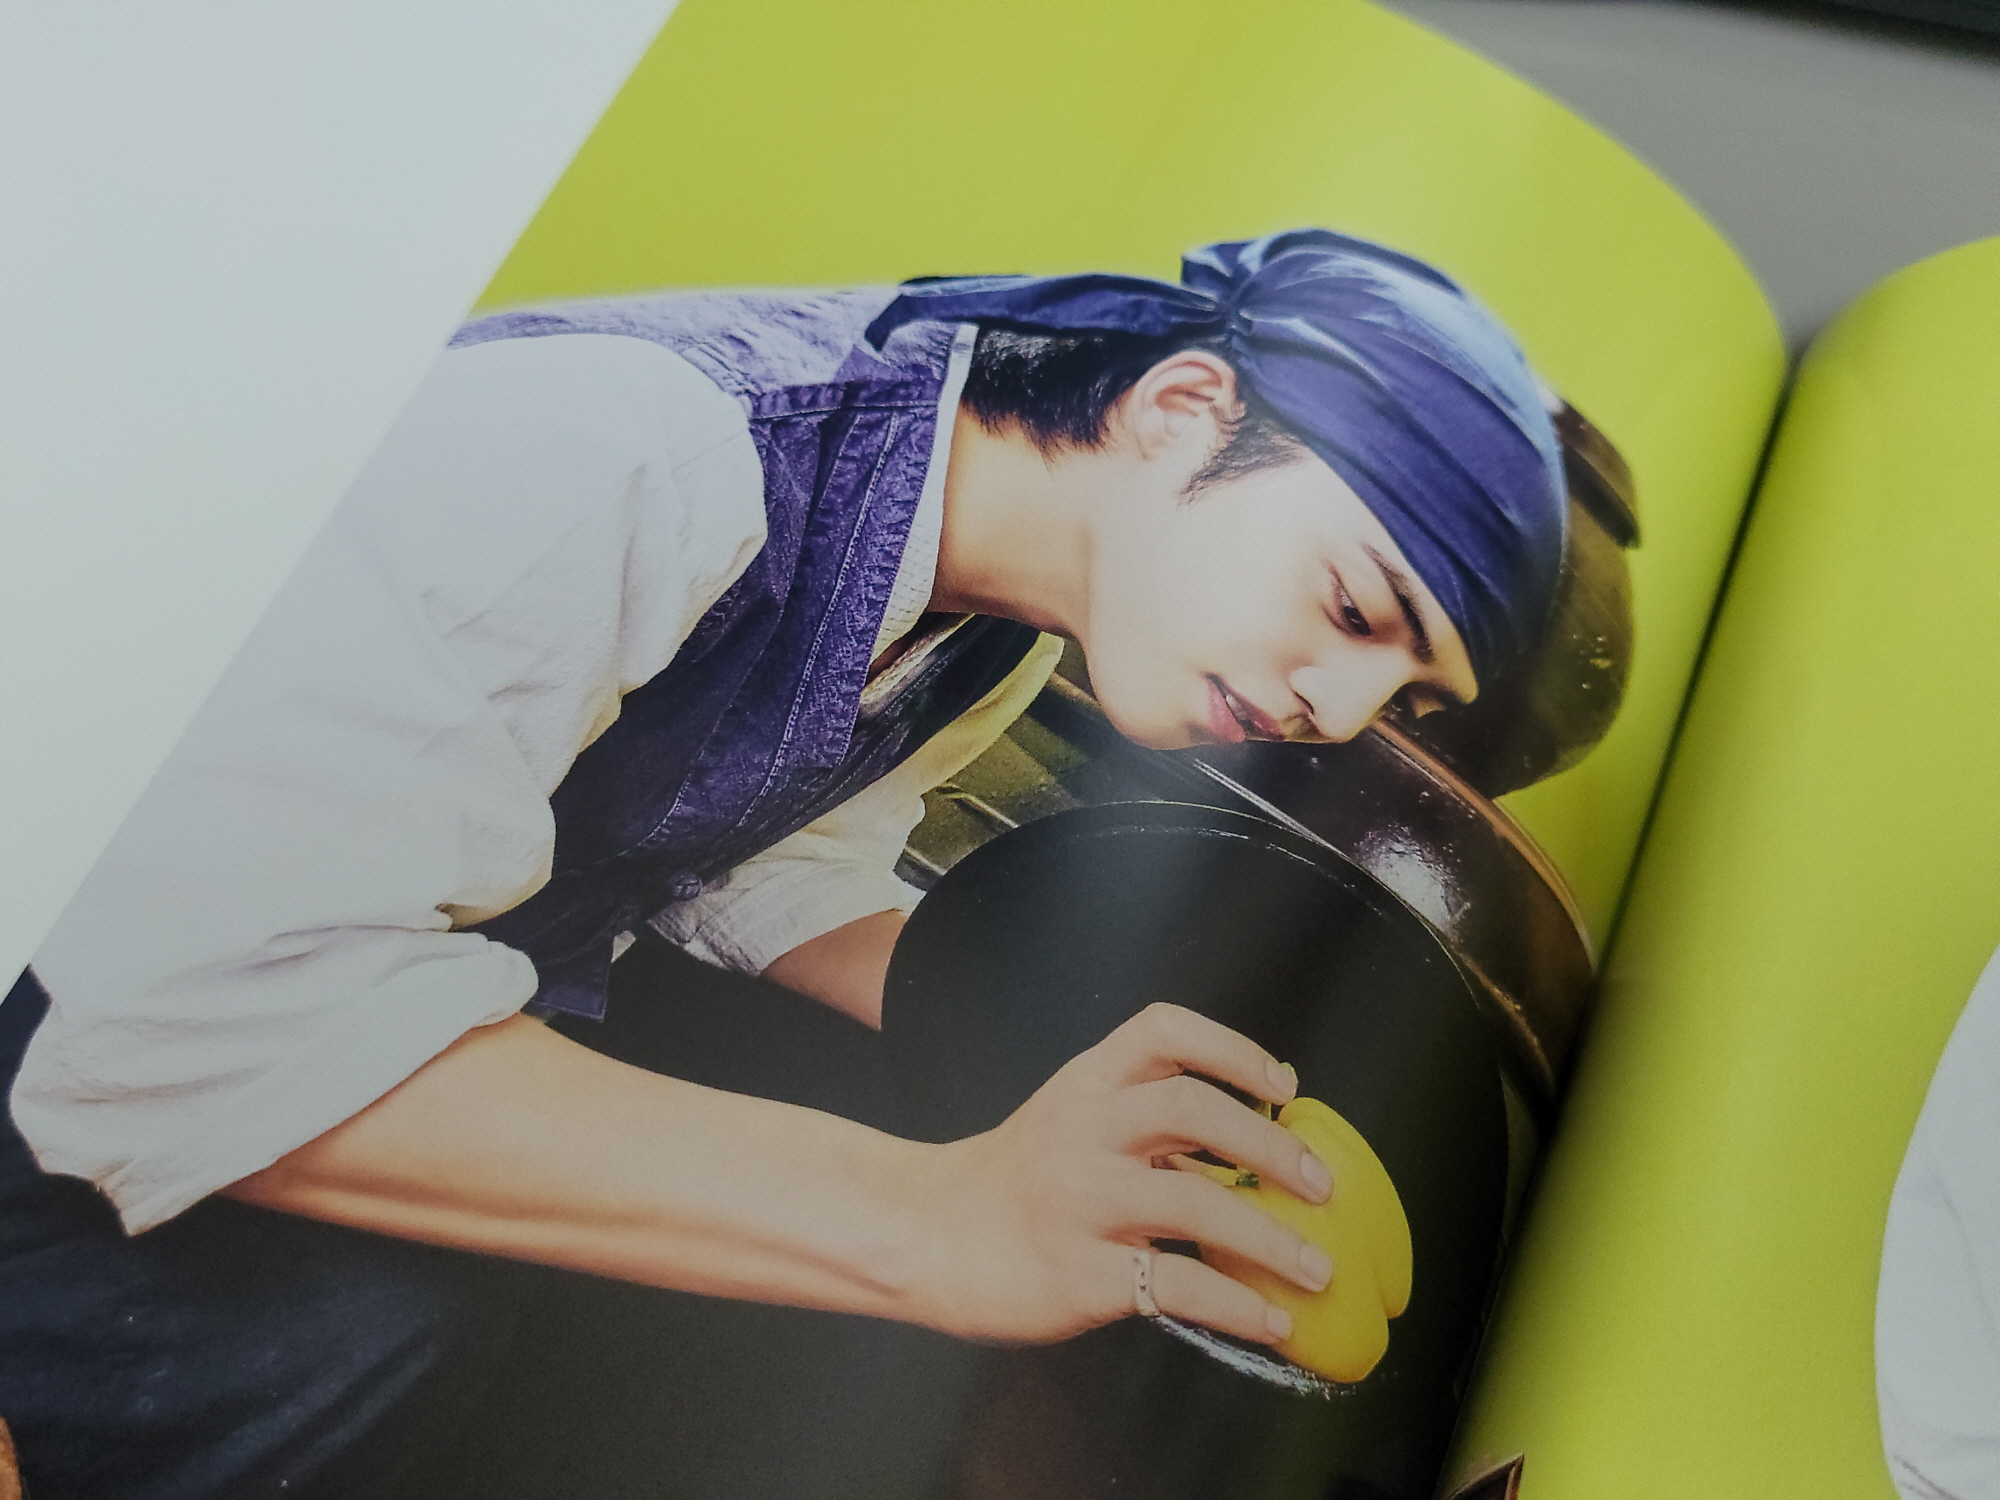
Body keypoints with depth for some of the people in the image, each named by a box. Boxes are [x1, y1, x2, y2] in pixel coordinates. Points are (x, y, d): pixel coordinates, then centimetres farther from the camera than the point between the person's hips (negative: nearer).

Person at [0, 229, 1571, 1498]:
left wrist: (1091, 1089, -13)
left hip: (475, 999, 8)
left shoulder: (1009, 638, -7)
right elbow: (188, 1020, -40)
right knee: (369, 1315, -34)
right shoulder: (617, 456, -36)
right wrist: (935, 1216, -43)